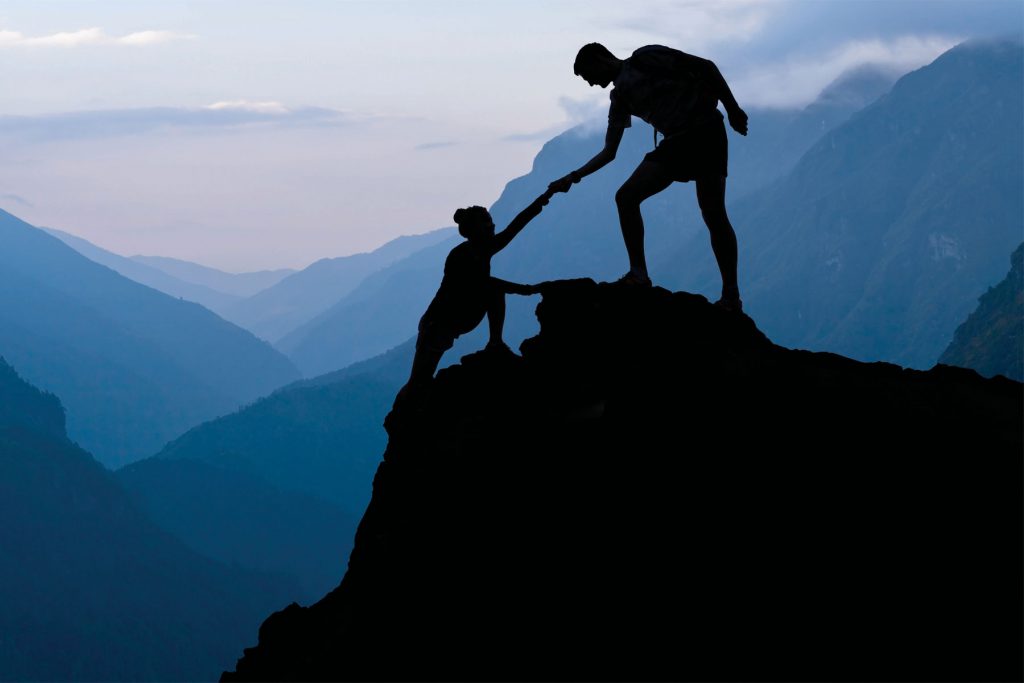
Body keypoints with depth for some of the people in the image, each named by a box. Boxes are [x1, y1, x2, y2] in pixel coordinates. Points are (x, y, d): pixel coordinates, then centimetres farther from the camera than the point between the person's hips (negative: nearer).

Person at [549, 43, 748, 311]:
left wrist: (733, 109, -8)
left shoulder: (646, 58, -3)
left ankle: (731, 294, -7)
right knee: (626, 197, -7)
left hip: (705, 130, -7)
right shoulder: (620, 98, 16)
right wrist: (573, 177, 11)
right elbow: (608, 153, 20)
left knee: (713, 213, -11)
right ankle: (638, 273, -6)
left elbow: (706, 66, -4)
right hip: (674, 143, 7)